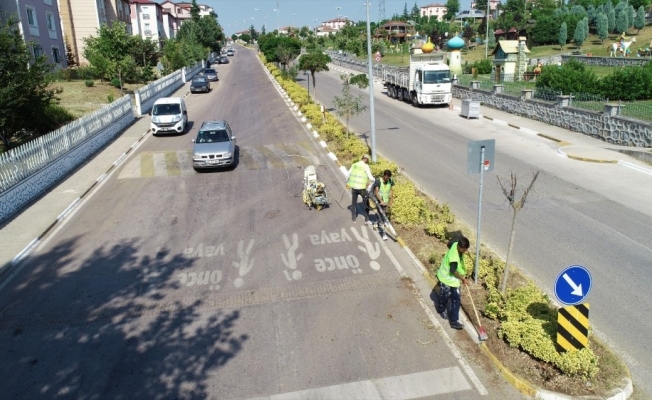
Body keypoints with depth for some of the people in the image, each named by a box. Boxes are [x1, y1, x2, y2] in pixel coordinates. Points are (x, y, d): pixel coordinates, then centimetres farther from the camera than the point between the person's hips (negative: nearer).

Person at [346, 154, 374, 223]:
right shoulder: (366, 166, -9)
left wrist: (347, 183, 24)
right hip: (362, 188, -4)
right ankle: (367, 218, 18)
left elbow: (348, 174, 10)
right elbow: (370, 177, -10)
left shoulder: (354, 165, 6)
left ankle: (353, 218, 20)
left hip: (354, 187, 4)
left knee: (354, 203, 16)